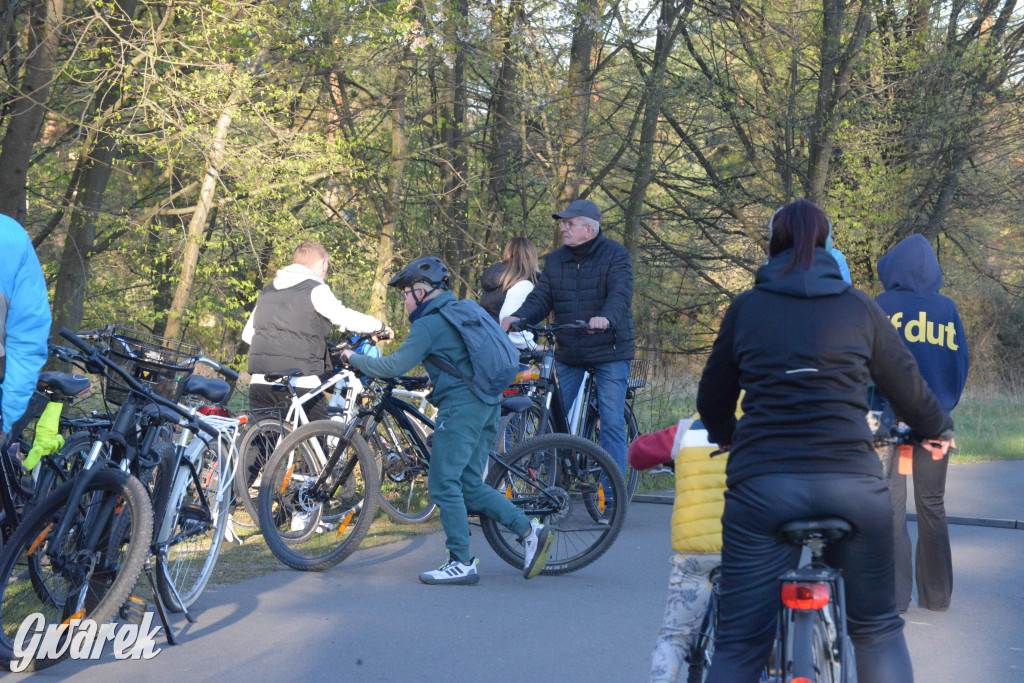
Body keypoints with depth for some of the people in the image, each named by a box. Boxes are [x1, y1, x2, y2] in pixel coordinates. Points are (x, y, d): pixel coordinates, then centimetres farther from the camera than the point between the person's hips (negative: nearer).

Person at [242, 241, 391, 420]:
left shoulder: (268, 291, 20)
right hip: (299, 383, -6)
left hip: (259, 381, 6)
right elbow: (343, 317, -15)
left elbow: (247, 334, 24)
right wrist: (379, 326, -1)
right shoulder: (316, 290, -1)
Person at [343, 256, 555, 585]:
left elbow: (394, 367, -13)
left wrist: (354, 358, 1)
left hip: (460, 404, -9)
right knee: (470, 485, 12)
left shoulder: (428, 325, -7)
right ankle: (531, 531, 3)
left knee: (443, 484, -3)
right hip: (488, 403, 9)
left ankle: (462, 564, -2)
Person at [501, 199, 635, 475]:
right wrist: (518, 317, -20)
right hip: (568, 354, 5)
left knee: (612, 424, -4)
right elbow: (541, 297, 1)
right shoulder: (555, 260, 9)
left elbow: (620, 294, -21)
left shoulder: (616, 255, -5)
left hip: (609, 351, -4)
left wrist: (606, 318, -42)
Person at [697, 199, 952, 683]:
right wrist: (938, 429, 38)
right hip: (852, 485, 0)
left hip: (761, 486, 0)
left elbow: (712, 399, 18)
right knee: (877, 629, 17)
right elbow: (908, 387, 17)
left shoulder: (746, 308, 9)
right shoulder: (860, 308, 9)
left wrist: (724, 438, 40)